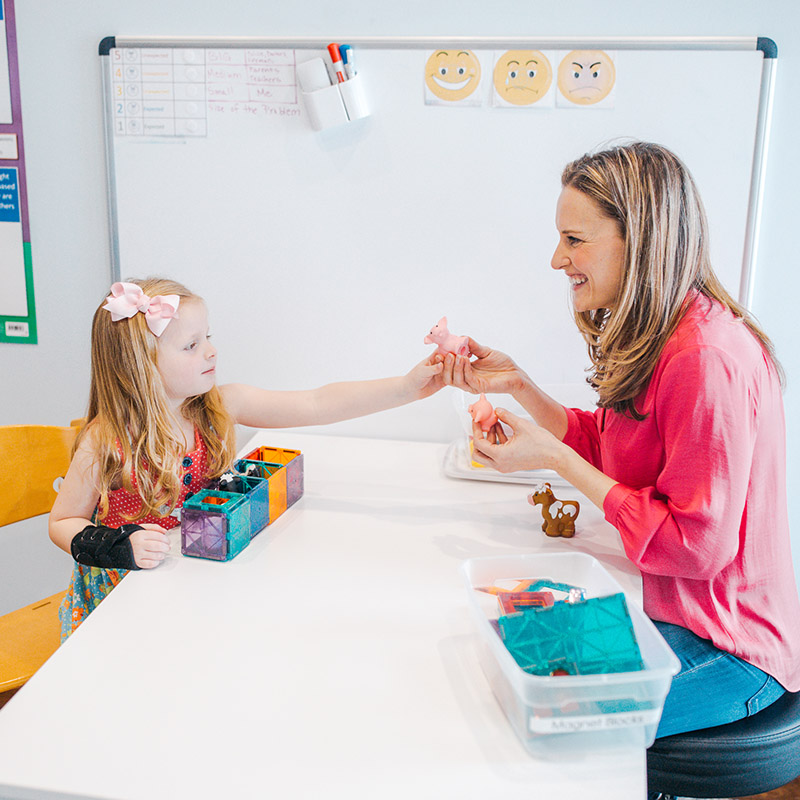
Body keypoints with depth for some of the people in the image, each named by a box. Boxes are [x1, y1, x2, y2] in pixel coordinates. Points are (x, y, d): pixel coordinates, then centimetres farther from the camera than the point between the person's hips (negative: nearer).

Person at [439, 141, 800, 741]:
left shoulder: (708, 359, -28)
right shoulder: (655, 338, 4)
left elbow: (697, 544, -25)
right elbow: (602, 450, 12)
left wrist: (554, 458, -22)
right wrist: (517, 384, 1)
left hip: (728, 650, -8)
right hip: (666, 612, 9)